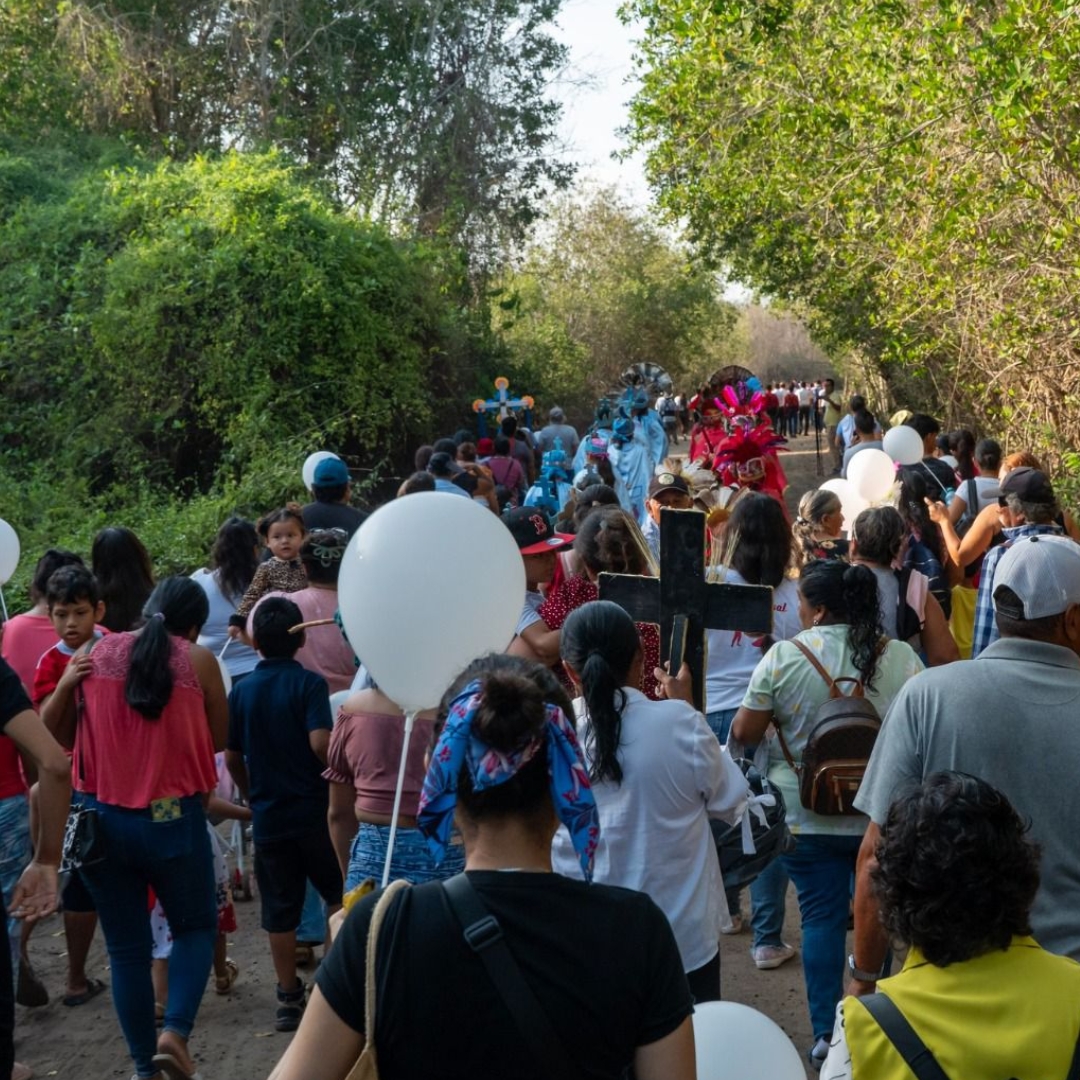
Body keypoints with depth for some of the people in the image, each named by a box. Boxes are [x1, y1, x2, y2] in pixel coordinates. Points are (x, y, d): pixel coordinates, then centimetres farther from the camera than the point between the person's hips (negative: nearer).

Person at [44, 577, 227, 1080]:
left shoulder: (94, 654, 2)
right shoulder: (198, 661, -5)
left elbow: (59, 738, 7)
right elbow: (218, 739, 7)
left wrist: (65, 687, 9)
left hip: (101, 820, 2)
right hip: (172, 819, -2)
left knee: (126, 948, 15)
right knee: (196, 927, 18)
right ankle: (175, 1030, -3)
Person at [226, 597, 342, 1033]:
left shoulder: (241, 691, 2)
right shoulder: (309, 683, -11)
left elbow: (231, 757, 7)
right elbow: (320, 742, -22)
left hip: (268, 816, 3)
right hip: (313, 810, -3)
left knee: (279, 910, 9)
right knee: (338, 895, 16)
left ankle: (289, 998, 14)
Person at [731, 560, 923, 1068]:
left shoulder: (782, 657, -12)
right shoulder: (901, 657, -8)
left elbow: (745, 733, -6)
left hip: (807, 816, -1)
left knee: (821, 917, 8)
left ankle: (825, 1033, 9)